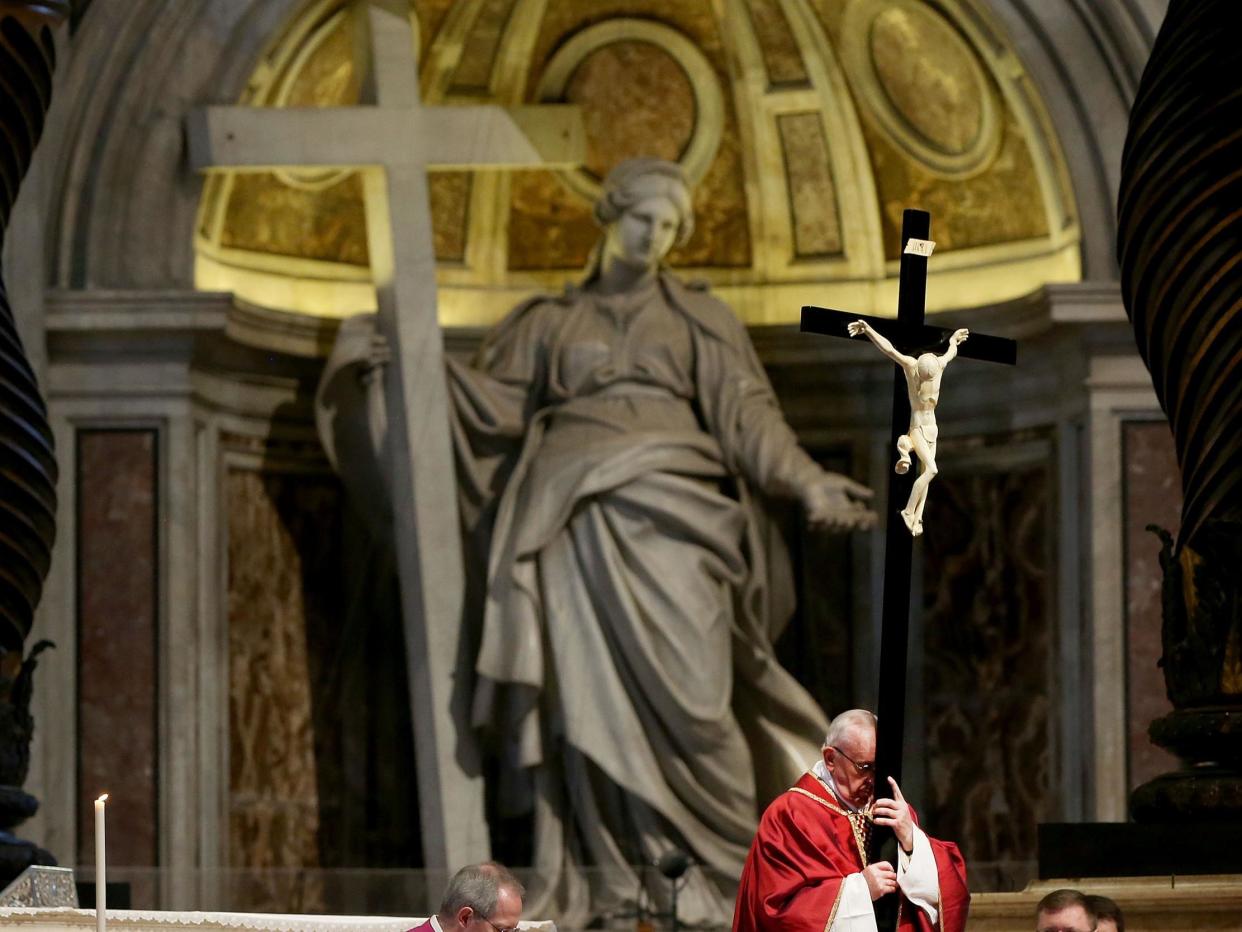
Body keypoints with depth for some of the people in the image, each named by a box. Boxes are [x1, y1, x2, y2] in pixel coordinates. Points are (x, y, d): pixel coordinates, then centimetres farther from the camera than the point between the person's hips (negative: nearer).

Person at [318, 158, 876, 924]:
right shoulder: (549, 323, 22)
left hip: (665, 510, -1)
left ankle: (720, 871, -9)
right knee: (589, 689, -10)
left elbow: (745, 415, 8)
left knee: (681, 684, -15)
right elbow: (497, 406, 13)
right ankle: (612, 882, -13)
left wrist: (808, 485, -7)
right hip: (575, 515, 1)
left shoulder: (700, 319, 18)